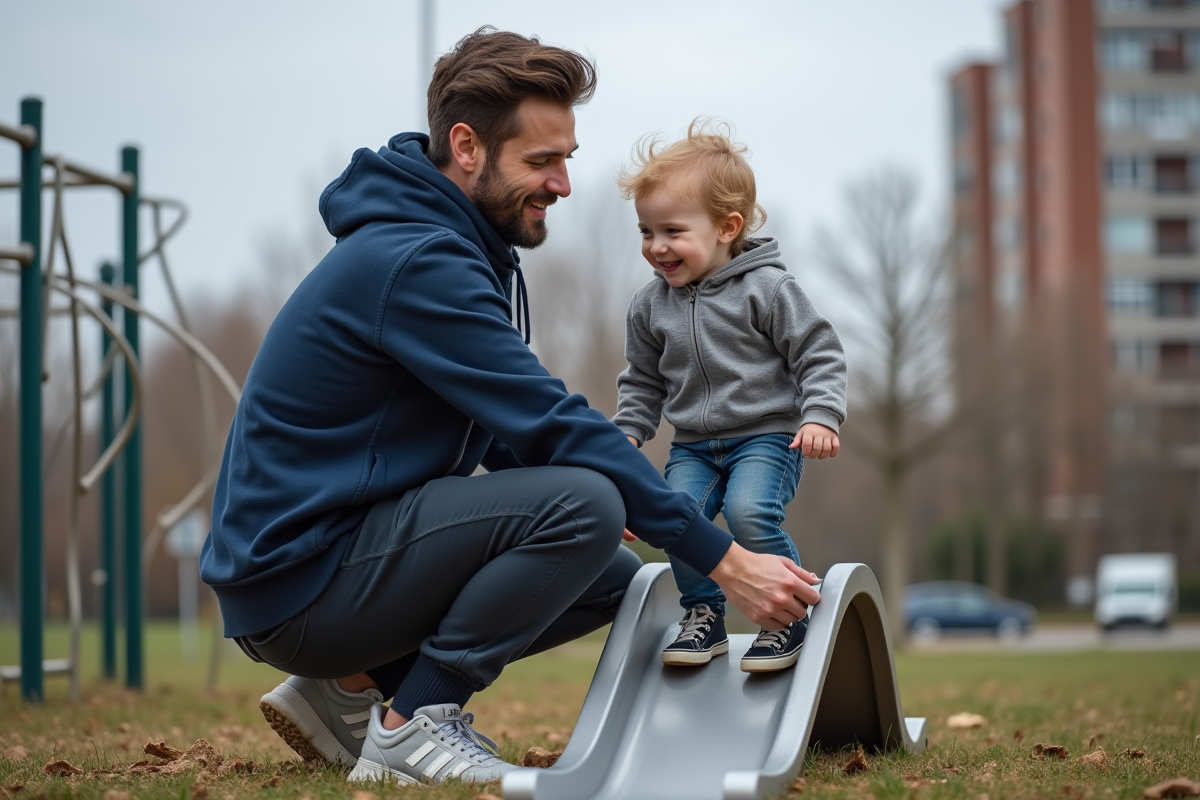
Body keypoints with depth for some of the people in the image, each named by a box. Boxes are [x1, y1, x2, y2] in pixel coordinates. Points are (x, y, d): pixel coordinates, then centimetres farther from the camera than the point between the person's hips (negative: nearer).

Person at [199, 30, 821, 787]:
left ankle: (355, 688, 9)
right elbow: (554, 426, -24)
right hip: (296, 578, -10)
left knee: (614, 577, 9)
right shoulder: (415, 265, -20)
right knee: (584, 506, -23)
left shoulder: (465, 252, 12)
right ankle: (413, 725, -11)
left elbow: (510, 431, 18)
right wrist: (723, 558, -22)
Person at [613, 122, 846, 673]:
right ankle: (704, 615, 2)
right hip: (693, 446, 5)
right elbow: (643, 381, 19)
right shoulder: (650, 306, 6)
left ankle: (789, 615, -7)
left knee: (749, 513, -28)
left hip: (767, 435, -5)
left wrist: (821, 416, -18)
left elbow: (819, 354, -6)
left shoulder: (767, 288, -9)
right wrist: (627, 433, 7)